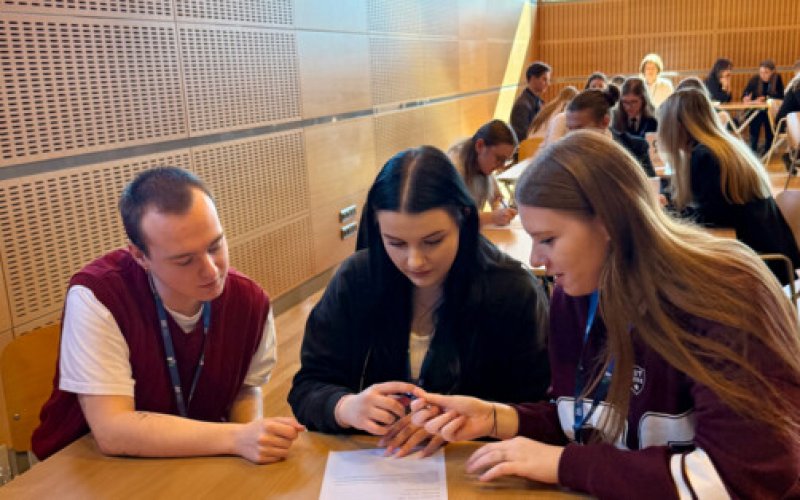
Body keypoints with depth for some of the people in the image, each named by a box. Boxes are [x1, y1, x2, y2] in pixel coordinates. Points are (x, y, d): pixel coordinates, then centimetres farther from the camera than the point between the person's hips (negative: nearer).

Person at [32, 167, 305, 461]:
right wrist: (237, 438, -30)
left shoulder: (250, 300, -10)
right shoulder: (95, 297, -22)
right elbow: (112, 430, -24)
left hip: (198, 464, 4)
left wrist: (257, 436, -14)